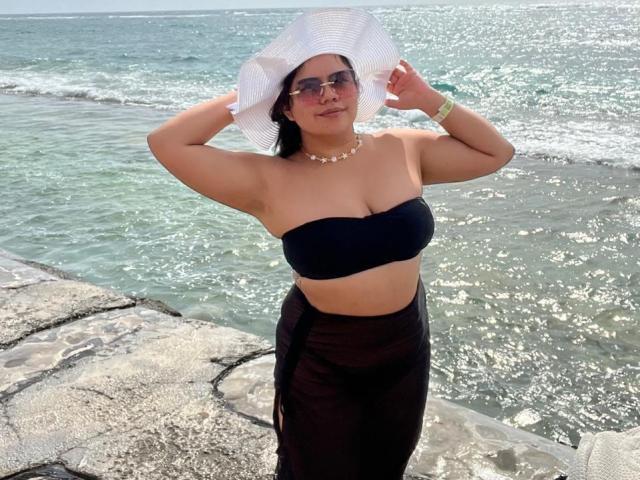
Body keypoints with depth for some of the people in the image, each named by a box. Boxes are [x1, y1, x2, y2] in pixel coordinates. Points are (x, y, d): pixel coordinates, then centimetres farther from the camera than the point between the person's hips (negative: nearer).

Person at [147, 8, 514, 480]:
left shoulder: (403, 150, -6)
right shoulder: (270, 182, -17)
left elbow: (496, 152, 5)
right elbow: (166, 144, -21)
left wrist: (428, 99, -5)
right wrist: (243, 98, -16)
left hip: (406, 345, 4)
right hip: (319, 357, -3)